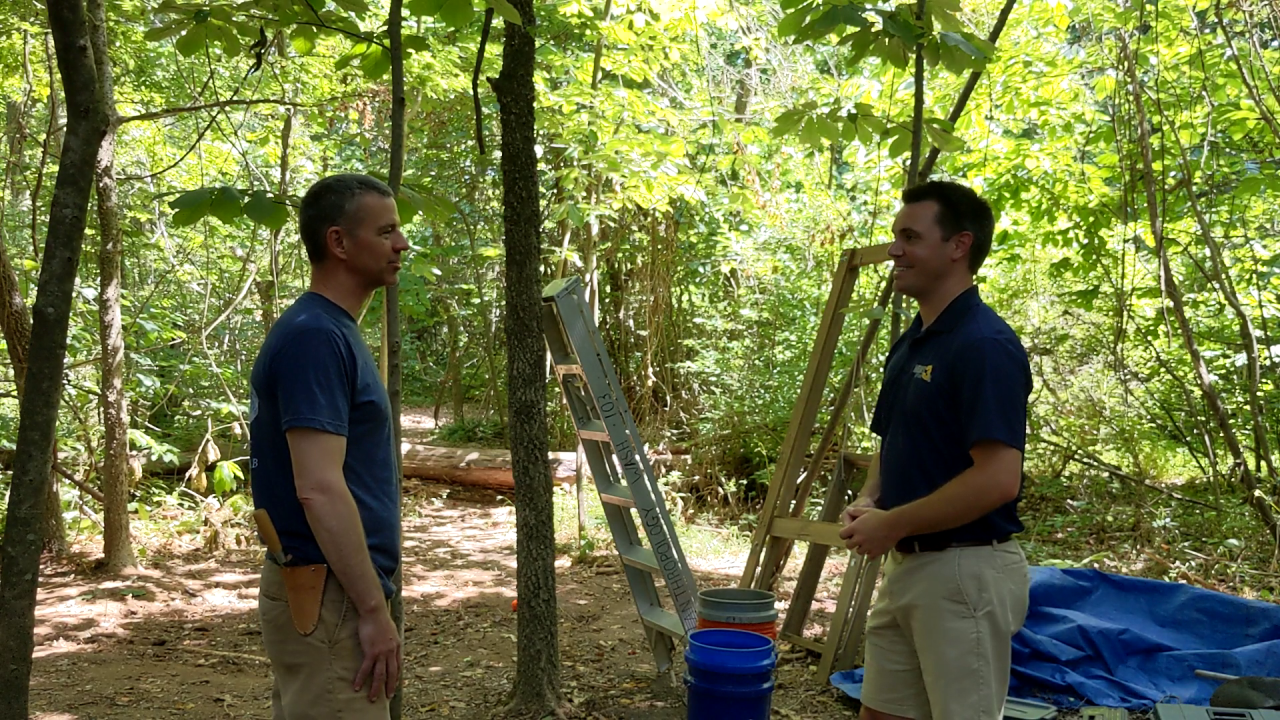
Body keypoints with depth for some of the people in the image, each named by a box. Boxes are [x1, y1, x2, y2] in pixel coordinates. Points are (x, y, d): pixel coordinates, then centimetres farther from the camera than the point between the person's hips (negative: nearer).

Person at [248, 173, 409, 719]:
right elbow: (318, 489, -24)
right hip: (328, 598, -10)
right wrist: (374, 609, -20)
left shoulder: (328, 330, 12)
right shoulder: (315, 336, -18)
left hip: (324, 590, 10)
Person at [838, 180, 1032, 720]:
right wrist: (868, 502, 1)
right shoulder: (910, 344, 12)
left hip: (965, 571, -9)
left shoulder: (986, 345, -18)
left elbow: (998, 479, -25)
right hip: (906, 566, 9)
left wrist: (892, 525, -18)